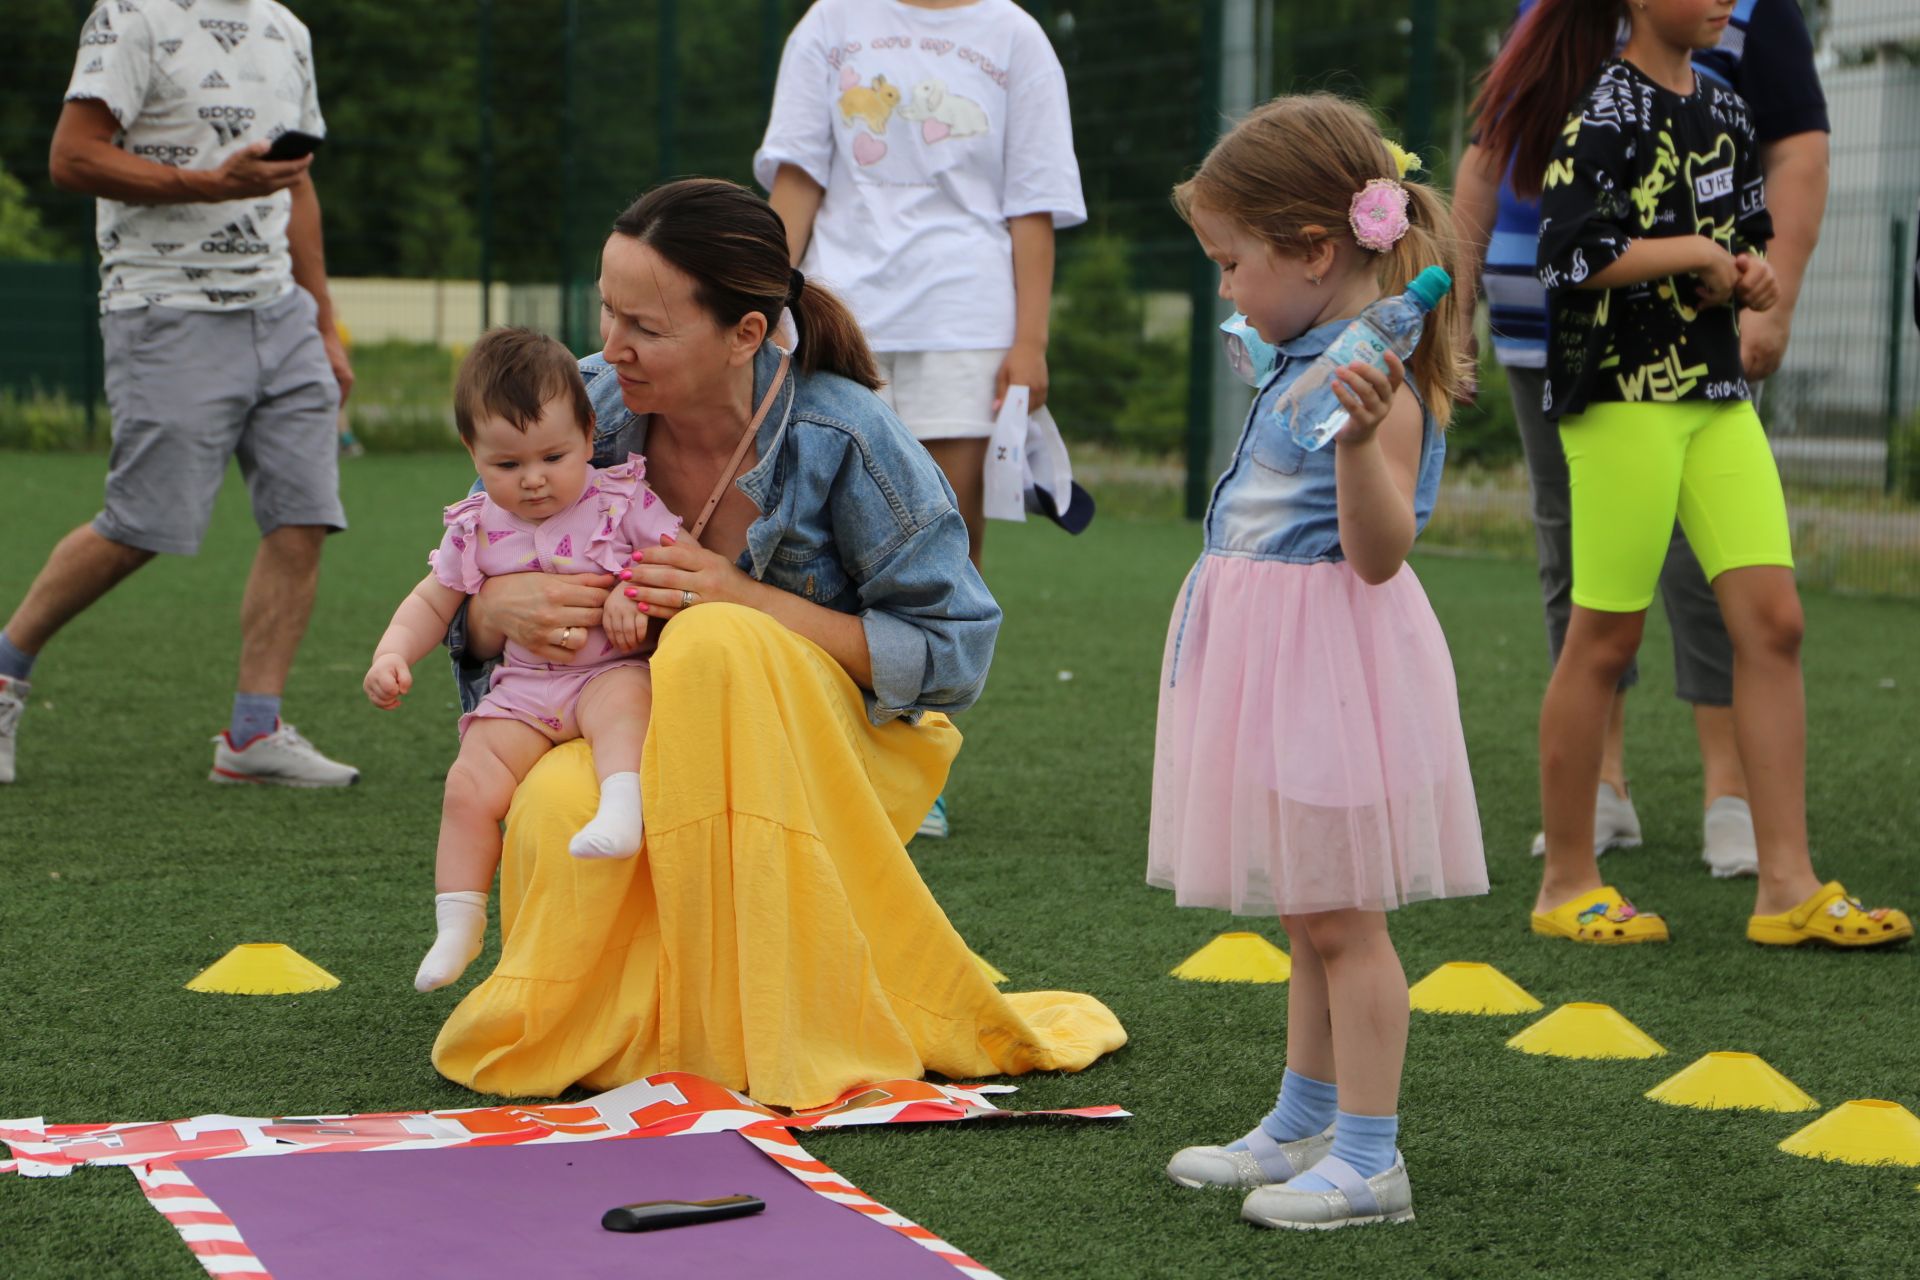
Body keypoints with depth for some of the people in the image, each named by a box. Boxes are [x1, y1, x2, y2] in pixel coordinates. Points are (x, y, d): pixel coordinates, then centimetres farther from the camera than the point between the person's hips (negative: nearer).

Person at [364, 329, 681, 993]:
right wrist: (392, 654, 1)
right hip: (521, 692, 3)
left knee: (621, 700, -39)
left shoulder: (622, 499, -2)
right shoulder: (476, 528, 7)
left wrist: (636, 590, -22)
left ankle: (622, 807, -58)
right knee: (470, 787, -16)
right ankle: (458, 923, -9)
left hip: (613, 671, -3)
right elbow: (433, 601, 18)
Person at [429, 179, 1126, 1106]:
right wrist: (503, 609, -23)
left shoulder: (842, 437, -17)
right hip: (639, 746, 2)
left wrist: (747, 602, -26)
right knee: (561, 808, -34)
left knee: (713, 645, -36)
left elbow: (954, 656, -16)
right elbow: (460, 611, 4)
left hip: (833, 746, -2)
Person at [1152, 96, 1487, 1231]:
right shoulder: (1303, 360, 11)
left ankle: (1369, 1160, 2)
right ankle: (1303, 1128, 28)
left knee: (1340, 919, -4)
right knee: (1312, 920, 18)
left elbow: (1378, 554, -25)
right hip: (1275, 663, 10)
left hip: (1331, 660, -10)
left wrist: (1359, 436, -38)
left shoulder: (1379, 380, -18)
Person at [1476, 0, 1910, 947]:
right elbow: (1571, 257, -22)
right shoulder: (1606, 114, -10)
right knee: (1607, 637, -1)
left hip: (1716, 394, 8)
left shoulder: (1721, 110, 14)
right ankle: (1567, 884, 11)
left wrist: (1746, 276, 2)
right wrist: (1696, 250, -13)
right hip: (1623, 396, -7)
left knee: (1772, 620, 0)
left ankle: (1786, 886, 3)